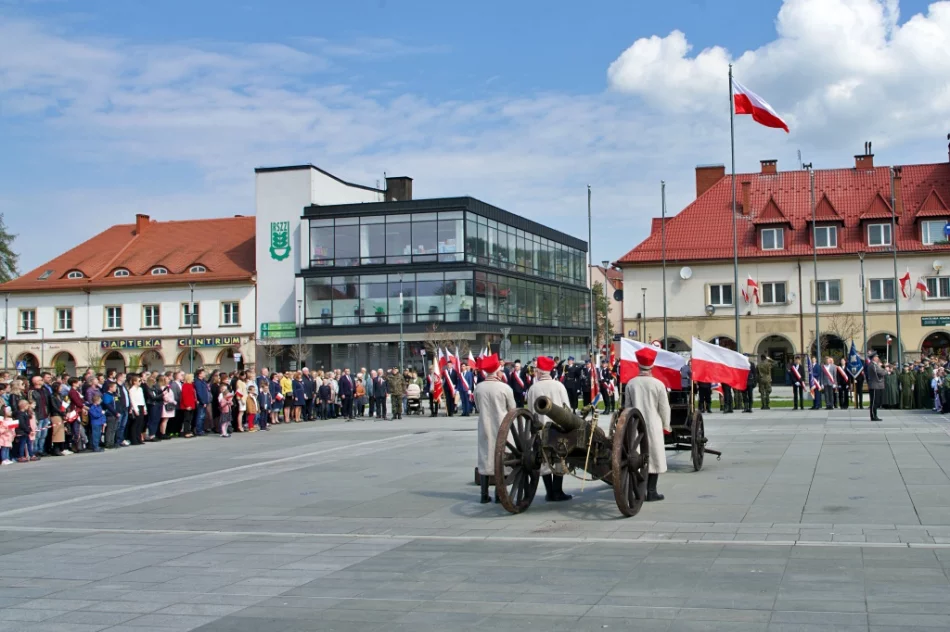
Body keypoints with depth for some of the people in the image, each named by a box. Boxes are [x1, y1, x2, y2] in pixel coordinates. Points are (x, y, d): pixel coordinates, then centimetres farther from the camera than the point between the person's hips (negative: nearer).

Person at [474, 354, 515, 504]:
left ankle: (484, 495, 6)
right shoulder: (504, 387, -11)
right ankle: (499, 494, 4)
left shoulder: (478, 388, -4)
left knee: (485, 458, 7)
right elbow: (512, 409, -2)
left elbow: (478, 407, 7)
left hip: (484, 428, 3)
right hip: (501, 428, -3)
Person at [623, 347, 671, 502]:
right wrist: (666, 426, 9)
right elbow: (664, 408, -4)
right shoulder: (658, 384, -9)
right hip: (653, 425, -3)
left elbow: (627, 406, 5)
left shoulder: (630, 384, -2)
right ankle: (651, 491, 2)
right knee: (654, 457, 4)